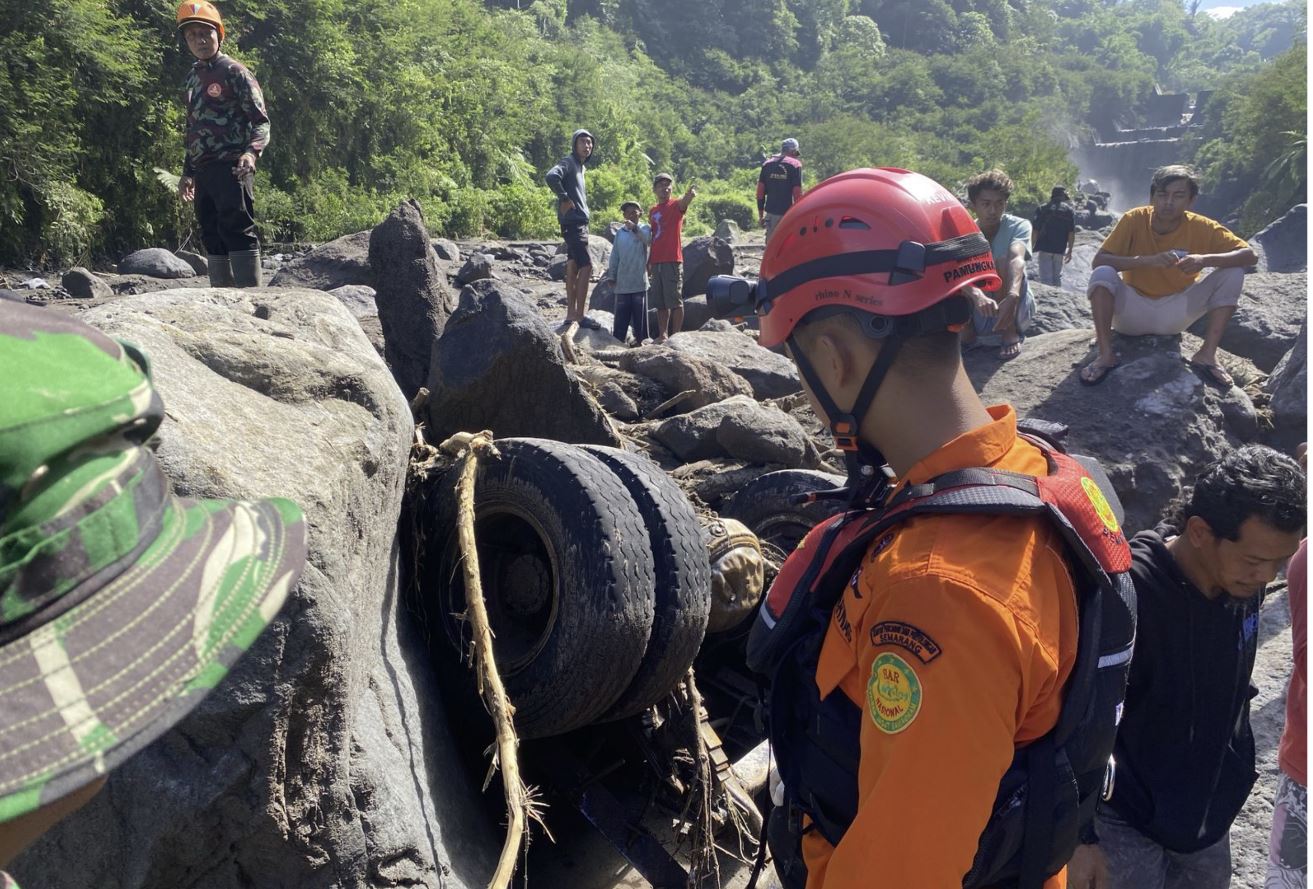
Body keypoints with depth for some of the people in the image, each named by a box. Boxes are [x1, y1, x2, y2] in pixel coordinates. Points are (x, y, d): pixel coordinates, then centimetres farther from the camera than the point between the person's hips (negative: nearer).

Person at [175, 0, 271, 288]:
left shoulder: (234, 72, -2)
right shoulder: (193, 78, 21)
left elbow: (260, 121, -9)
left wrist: (252, 152, -28)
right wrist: (188, 172, 26)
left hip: (231, 167, -8)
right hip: (204, 171, 8)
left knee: (238, 231, -15)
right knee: (213, 237, 8)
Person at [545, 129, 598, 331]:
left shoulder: (581, 166, 21)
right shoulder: (568, 162, -8)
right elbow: (551, 176, -26)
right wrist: (564, 199, -20)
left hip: (580, 222, 10)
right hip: (572, 222, -10)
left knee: (573, 267, 10)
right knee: (586, 266, -14)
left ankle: (571, 314, 13)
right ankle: (579, 315, -13)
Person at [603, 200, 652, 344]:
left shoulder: (644, 228, 1)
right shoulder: (620, 233, 11)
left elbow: (647, 239, -22)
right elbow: (614, 256, 13)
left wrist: (635, 228, -38)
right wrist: (611, 276, 9)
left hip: (639, 281, -3)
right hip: (622, 282, 3)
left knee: (640, 313, 3)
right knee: (621, 315, 5)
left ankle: (641, 339, 9)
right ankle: (617, 340, 8)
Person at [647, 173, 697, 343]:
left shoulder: (675, 206, -1)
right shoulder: (652, 210, 16)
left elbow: (684, 203, -25)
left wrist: (689, 195, -49)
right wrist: (650, 260, 16)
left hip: (672, 261, -6)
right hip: (657, 262, 6)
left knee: (675, 300, -5)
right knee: (660, 302, 10)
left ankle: (676, 335, -2)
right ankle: (662, 335, 16)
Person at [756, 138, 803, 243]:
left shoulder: (767, 164, 9)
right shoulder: (795, 164, -4)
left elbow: (760, 192, 7)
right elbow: (797, 193, -9)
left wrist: (760, 215, 12)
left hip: (771, 213, 4)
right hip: (788, 214, -4)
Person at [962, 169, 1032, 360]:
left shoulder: (1018, 226, -11)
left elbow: (1017, 259, -34)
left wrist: (1012, 296, -55)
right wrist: (977, 295, -52)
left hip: (1016, 310, -1)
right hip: (977, 314, 1)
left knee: (1004, 260, -28)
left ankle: (1010, 333, -18)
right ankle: (967, 330, -4)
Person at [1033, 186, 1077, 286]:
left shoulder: (1042, 209, 2)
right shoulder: (1069, 210, 3)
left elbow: (1035, 231, -3)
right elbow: (1071, 233, -2)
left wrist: (1031, 247, 5)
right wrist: (1070, 250, 4)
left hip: (1044, 248, -2)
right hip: (1060, 249, 2)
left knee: (1046, 276, -1)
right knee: (1057, 276, 16)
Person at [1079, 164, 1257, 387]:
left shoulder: (1201, 227, -11)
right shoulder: (1134, 219, -14)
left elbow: (1250, 255, -14)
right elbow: (1098, 261, -23)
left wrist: (1205, 259, -32)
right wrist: (1149, 260, -35)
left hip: (1174, 316, 2)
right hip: (1133, 314, -2)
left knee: (1233, 273, -15)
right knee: (1103, 274, -29)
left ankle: (1207, 354, -14)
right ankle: (1106, 355, -23)